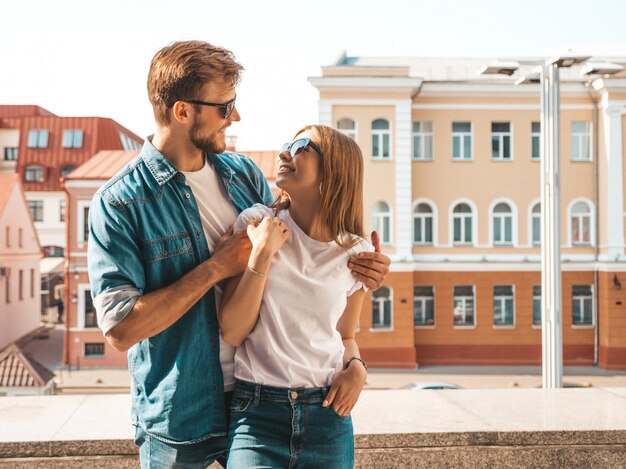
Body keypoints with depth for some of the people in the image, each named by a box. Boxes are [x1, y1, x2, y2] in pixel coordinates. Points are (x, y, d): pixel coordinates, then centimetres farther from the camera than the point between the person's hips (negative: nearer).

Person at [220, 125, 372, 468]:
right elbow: (232, 332, -9)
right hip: (257, 413, -2)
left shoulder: (355, 252, 1)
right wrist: (262, 252, -16)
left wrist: (356, 366, -5)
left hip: (328, 414, 2)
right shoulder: (256, 223, -4)